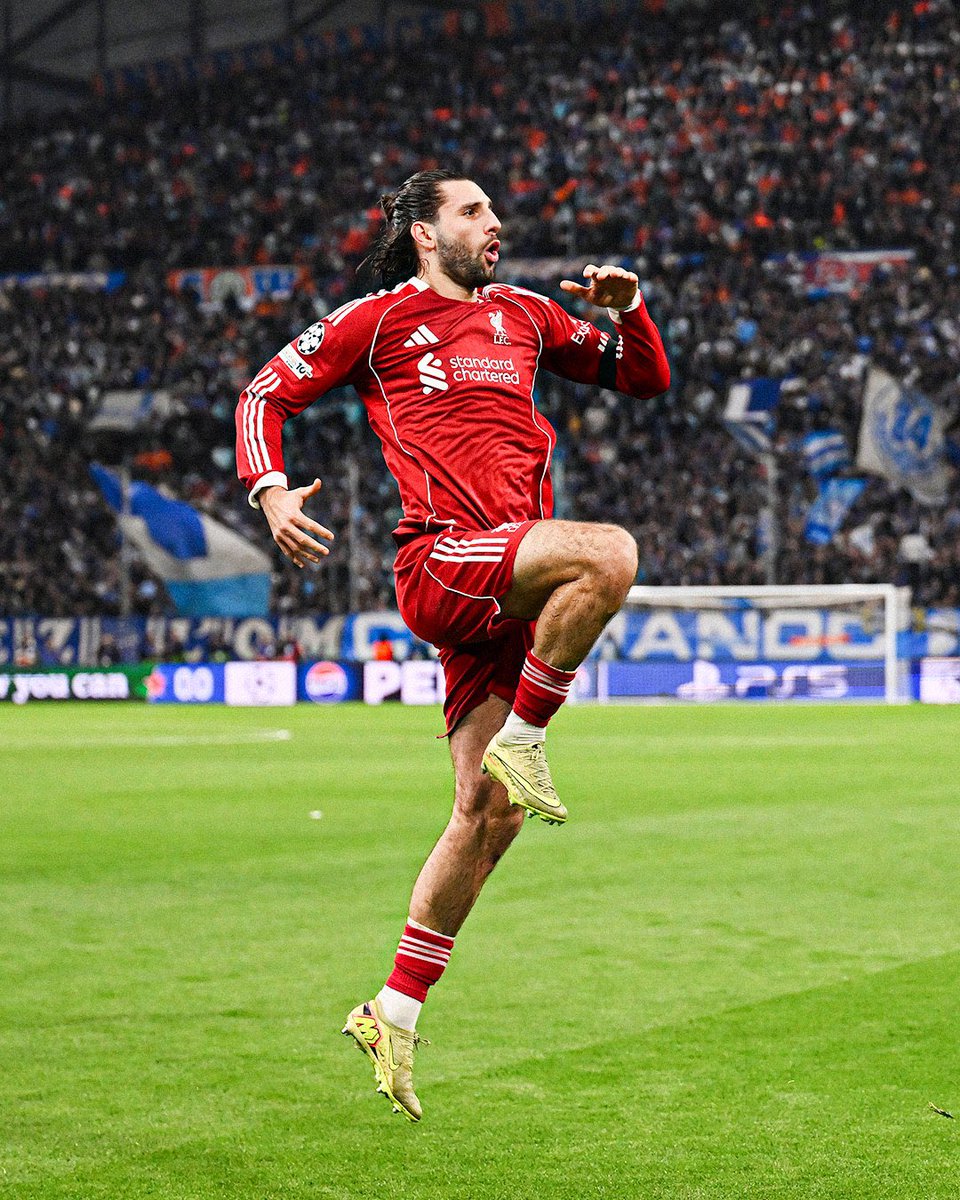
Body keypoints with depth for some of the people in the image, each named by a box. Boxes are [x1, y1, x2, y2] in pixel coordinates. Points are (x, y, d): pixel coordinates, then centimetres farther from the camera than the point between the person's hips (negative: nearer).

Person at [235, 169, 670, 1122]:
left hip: (508, 592, 6)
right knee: (609, 552, -32)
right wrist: (270, 491, -7)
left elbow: (644, 379, 30)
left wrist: (626, 310, 9)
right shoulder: (379, 319, 9)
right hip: (440, 561, -6)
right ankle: (519, 745, -16)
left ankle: (395, 1014, 11)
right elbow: (268, 392, 12)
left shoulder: (524, 316, 23)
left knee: (488, 814, 1)